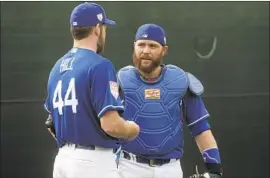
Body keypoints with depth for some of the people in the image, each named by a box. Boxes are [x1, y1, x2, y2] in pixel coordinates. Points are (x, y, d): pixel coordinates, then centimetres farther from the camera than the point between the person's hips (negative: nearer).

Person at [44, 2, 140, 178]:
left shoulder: (57, 67, 11)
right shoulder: (99, 65, -13)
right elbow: (110, 125, -20)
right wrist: (132, 129, 0)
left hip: (63, 158, 8)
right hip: (93, 162, -8)